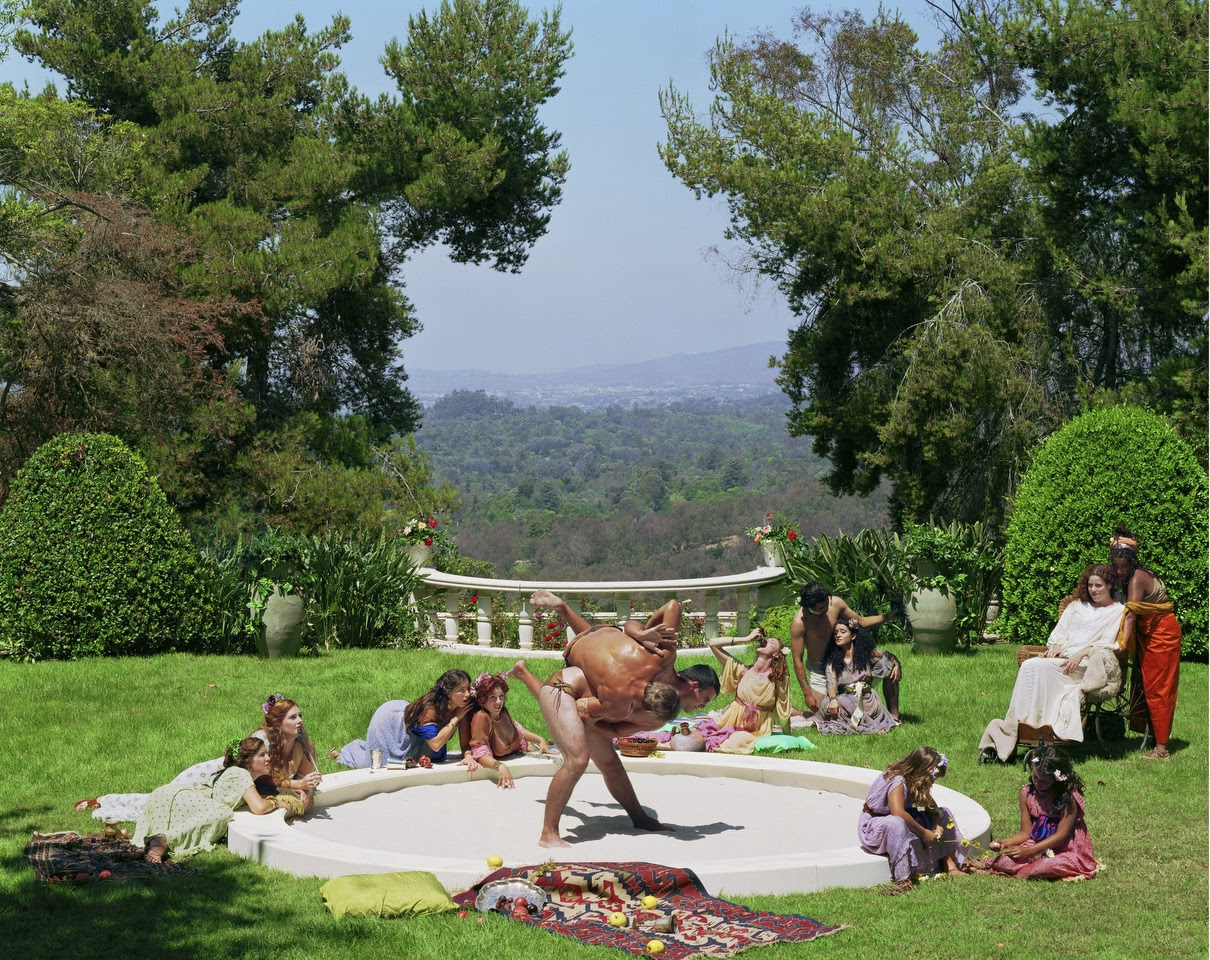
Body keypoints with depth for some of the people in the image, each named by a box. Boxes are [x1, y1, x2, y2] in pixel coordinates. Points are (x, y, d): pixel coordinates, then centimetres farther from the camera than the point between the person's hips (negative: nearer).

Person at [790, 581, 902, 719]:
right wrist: (807, 694, -20)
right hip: (818, 670, -5)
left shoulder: (836, 603, -13)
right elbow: (797, 660, -20)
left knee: (892, 664, -4)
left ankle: (893, 716, 7)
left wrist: (889, 616, -9)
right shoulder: (799, 623, -27)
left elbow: (861, 622, 5)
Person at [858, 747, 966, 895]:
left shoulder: (913, 781, -1)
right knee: (896, 823, -44)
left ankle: (951, 867, -4)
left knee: (943, 815, 4)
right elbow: (898, 812, -42)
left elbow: (931, 806, 5)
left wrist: (937, 826, -15)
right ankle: (903, 880, -41)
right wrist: (924, 833, -34)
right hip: (873, 827, -10)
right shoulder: (897, 781, -28)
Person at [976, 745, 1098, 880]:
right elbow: (1026, 831, 3)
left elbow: (1062, 834, -18)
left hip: (1066, 851, -3)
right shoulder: (1026, 793, 0)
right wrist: (1004, 842, -17)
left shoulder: (1069, 797, -15)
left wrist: (1028, 851, -25)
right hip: (1038, 847, 3)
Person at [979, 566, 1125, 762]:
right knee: (1030, 665, -30)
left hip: (1087, 664, -5)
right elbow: (1059, 631, 22)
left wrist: (1082, 653, -14)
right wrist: (1056, 645, -1)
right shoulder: (1077, 606, 30)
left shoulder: (1117, 611, 14)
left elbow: (1107, 643, 1)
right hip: (1062, 657, 5)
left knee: (1038, 667, -32)